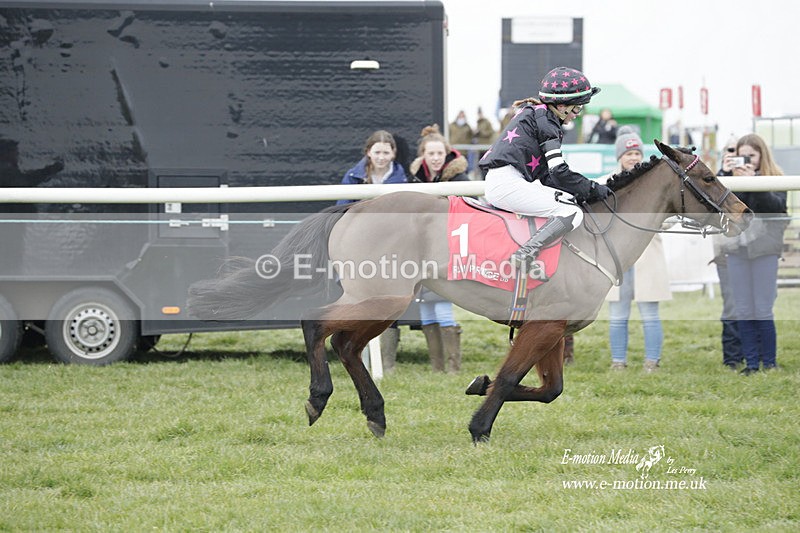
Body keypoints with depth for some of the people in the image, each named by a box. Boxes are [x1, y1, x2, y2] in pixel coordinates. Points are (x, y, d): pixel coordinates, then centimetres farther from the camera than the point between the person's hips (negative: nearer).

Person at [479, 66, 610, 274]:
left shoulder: (533, 113, 24)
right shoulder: (544, 119, -6)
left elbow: (544, 175, 22)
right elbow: (559, 173, -11)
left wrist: (584, 191, 14)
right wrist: (594, 189, -2)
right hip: (507, 183, -10)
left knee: (570, 199, 18)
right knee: (572, 213, -17)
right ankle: (525, 253, -32)